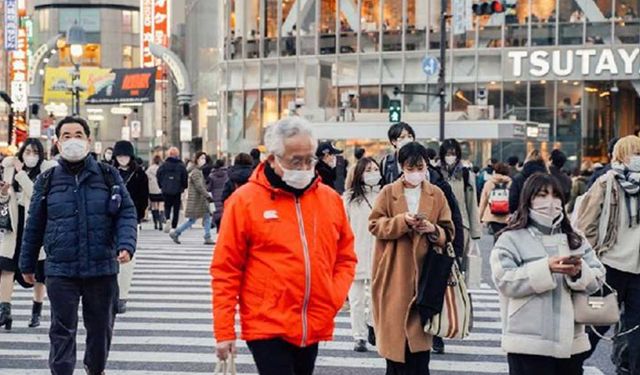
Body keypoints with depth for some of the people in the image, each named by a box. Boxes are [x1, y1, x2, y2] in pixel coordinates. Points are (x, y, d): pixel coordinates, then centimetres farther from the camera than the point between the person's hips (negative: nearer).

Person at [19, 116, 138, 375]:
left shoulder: (108, 176, 3)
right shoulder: (47, 181, 4)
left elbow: (127, 213, 1)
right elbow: (34, 225, 10)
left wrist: (126, 245, -15)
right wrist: (27, 264, 13)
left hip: (102, 268, 1)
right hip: (60, 270, -1)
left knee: (101, 327, 15)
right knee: (62, 330, 0)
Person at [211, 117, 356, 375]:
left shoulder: (330, 199, 6)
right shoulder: (245, 200, -6)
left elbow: (345, 257, 16)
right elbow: (225, 270, -5)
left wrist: (335, 297, -2)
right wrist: (224, 331, -7)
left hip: (313, 328, 5)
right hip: (268, 327, -5)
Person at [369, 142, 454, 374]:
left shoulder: (437, 195, 7)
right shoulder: (388, 193, 3)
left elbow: (449, 232, 7)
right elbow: (374, 225, -4)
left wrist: (433, 230, -14)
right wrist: (402, 221, -18)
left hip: (423, 273, 1)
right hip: (394, 275, -1)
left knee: (419, 331, 0)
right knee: (395, 328, 2)